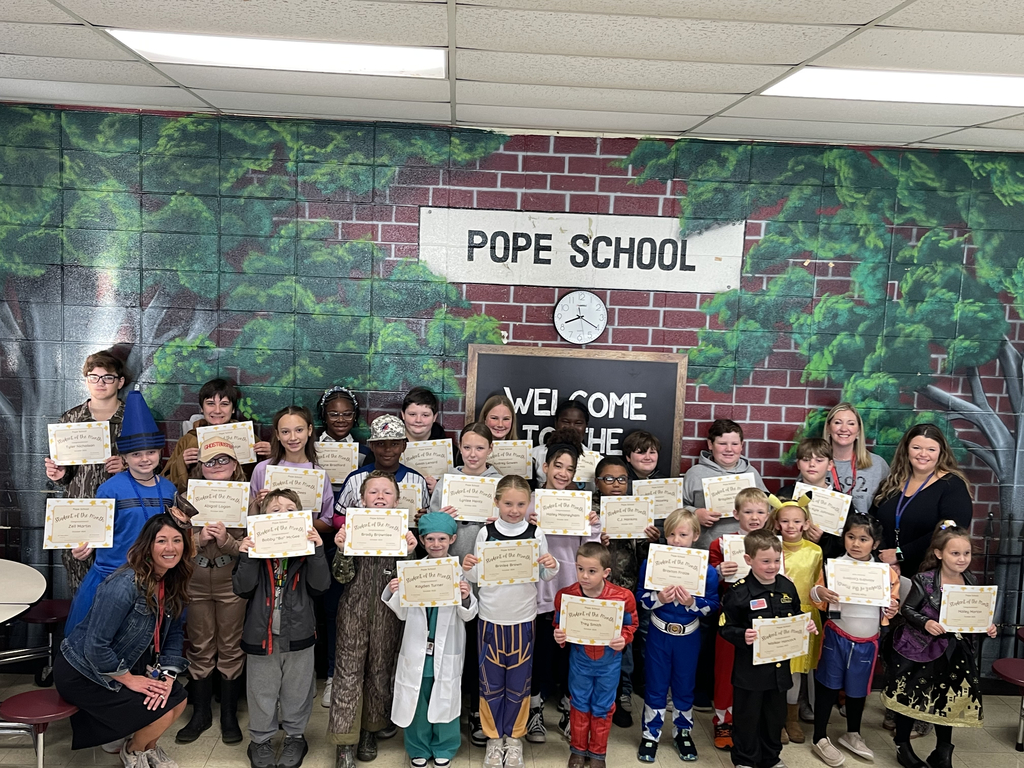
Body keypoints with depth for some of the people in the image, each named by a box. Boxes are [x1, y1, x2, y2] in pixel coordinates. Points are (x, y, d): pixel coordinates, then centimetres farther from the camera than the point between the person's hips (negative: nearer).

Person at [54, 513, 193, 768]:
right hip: (83, 672, -8)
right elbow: (95, 645, -30)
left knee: (178, 700, -1)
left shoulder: (172, 584, -5)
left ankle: (149, 746, 29)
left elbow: (174, 633, 3)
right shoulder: (124, 585, -31)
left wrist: (167, 675, -10)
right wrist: (128, 679, -19)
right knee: (161, 713, -14)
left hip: (127, 664, 8)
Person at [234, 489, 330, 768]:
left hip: (298, 633, 0)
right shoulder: (255, 546, -3)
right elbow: (242, 588, -10)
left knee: (297, 690, 14)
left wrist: (317, 551, -22)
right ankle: (260, 740, 32)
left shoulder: (308, 547, -2)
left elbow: (319, 586, -11)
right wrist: (246, 557, -24)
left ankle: (295, 737, 34)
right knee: (262, 691, 14)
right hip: (261, 633, 0)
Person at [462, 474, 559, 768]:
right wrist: (468, 568, -18)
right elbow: (476, 577, 3)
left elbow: (545, 577, 5)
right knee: (491, 682, 9)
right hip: (490, 618, 0)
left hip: (523, 619, 0)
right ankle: (494, 737, 28)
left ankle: (514, 737, 29)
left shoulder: (536, 534, -4)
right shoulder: (485, 533, -4)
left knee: (518, 683, 9)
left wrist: (552, 567, -16)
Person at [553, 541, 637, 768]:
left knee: (603, 708, 16)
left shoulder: (623, 597, -24)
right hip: (579, 660, 1)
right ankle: (578, 749, 38)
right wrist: (558, 636, -24)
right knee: (579, 705, 18)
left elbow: (630, 625, -7)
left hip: (609, 662, -1)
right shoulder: (565, 595, -20)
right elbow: (559, 625, -4)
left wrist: (623, 639, -26)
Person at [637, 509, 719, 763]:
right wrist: (659, 599, -26)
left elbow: (712, 606, -8)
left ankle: (683, 732, 35)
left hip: (689, 636, 0)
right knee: (655, 685, 11)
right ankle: (650, 733, 25)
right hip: (659, 634, 0)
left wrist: (692, 602, -26)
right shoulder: (652, 563, -11)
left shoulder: (706, 569, -12)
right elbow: (641, 598, -7)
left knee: (685, 685, 16)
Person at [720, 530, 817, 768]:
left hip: (780, 665, 5)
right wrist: (742, 636, -32)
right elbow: (726, 627, -13)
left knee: (775, 715, 20)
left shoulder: (787, 587, -1)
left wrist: (806, 626, -6)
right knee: (747, 717, 9)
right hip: (750, 668, -5)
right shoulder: (739, 593, -18)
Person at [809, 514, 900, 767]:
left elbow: (892, 602, 10)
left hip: (867, 641, 3)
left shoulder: (886, 572, -2)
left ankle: (852, 734, 39)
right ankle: (820, 738, 19)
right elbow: (818, 601, -7)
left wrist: (893, 608, -12)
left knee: (858, 688, 18)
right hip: (837, 637, -3)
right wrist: (818, 592, -29)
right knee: (828, 686, 5)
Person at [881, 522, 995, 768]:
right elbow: (907, 609, -11)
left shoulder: (971, 582, -2)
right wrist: (925, 622, -28)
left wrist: (986, 626, -9)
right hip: (919, 648, -4)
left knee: (949, 700, 11)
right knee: (910, 697, 8)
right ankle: (902, 746, 26)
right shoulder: (925, 581, -18)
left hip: (954, 652, 5)